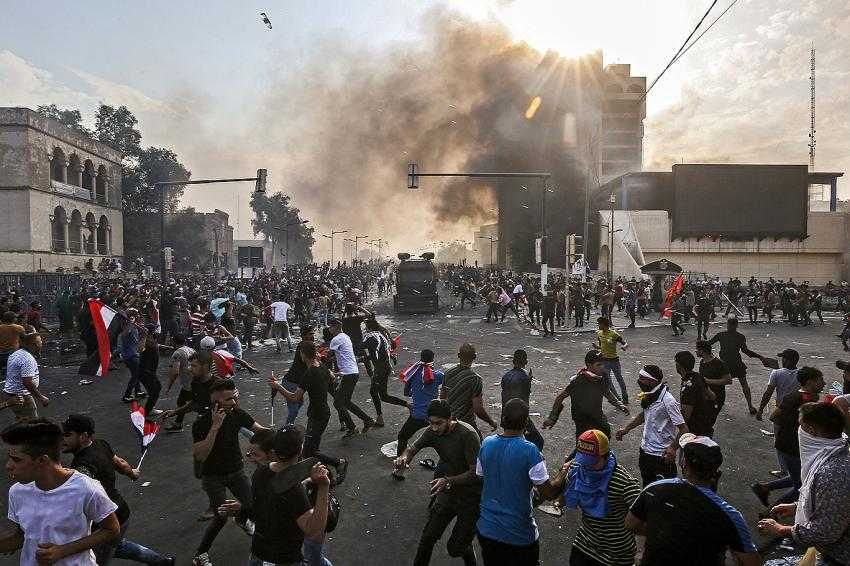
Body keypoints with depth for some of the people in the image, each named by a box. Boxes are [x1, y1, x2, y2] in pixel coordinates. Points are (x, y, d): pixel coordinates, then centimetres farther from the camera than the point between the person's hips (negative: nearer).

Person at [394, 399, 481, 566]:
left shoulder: (467, 434, -27)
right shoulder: (432, 432, -9)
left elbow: (476, 472, -27)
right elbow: (413, 448, 0)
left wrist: (449, 481, -40)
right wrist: (404, 457, -24)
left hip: (471, 495, -5)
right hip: (449, 492, 5)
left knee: (455, 549, 1)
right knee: (427, 538, 5)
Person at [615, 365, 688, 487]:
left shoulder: (668, 401, -25)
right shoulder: (649, 396, 0)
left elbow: (683, 429, -23)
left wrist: (672, 448, -33)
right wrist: (626, 429, 16)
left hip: (662, 455, -8)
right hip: (645, 450, 8)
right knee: (647, 485, 24)